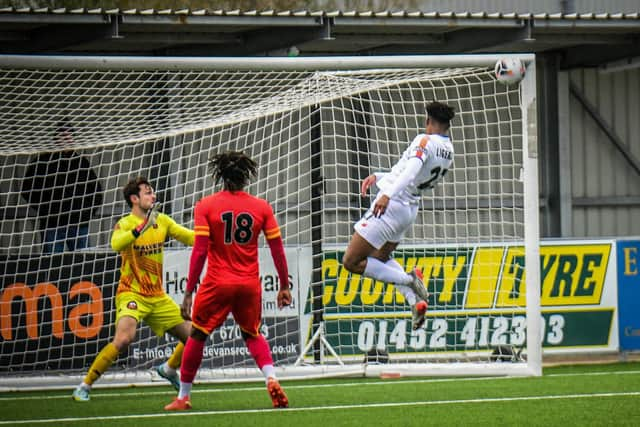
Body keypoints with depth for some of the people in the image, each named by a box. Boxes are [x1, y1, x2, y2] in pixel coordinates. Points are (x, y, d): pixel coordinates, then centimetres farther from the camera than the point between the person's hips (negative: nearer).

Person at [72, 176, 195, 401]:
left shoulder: (162, 221, 5)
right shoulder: (125, 224, -11)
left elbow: (191, 237, 12)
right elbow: (116, 244, -33)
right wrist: (142, 227, -43)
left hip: (158, 296, 6)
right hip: (132, 294, -6)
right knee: (123, 339, -29)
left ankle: (169, 369, 35)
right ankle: (84, 386, -16)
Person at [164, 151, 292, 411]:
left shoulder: (206, 205, -4)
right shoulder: (261, 207, 1)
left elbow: (200, 251, -9)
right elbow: (277, 249, 2)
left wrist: (189, 292, -6)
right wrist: (284, 286, 11)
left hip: (217, 284, -2)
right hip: (250, 284, 2)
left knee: (197, 336, 14)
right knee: (253, 335, 22)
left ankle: (183, 397, 18)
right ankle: (271, 379, -3)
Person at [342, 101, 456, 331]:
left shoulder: (425, 141, -14)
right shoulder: (448, 150, 11)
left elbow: (412, 170, -32)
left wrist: (388, 194, -44)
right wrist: (378, 177, 21)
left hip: (389, 206, -9)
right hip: (410, 209, 9)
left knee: (352, 262, -4)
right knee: (380, 258, 29)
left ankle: (409, 279, -13)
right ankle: (415, 299, 8)